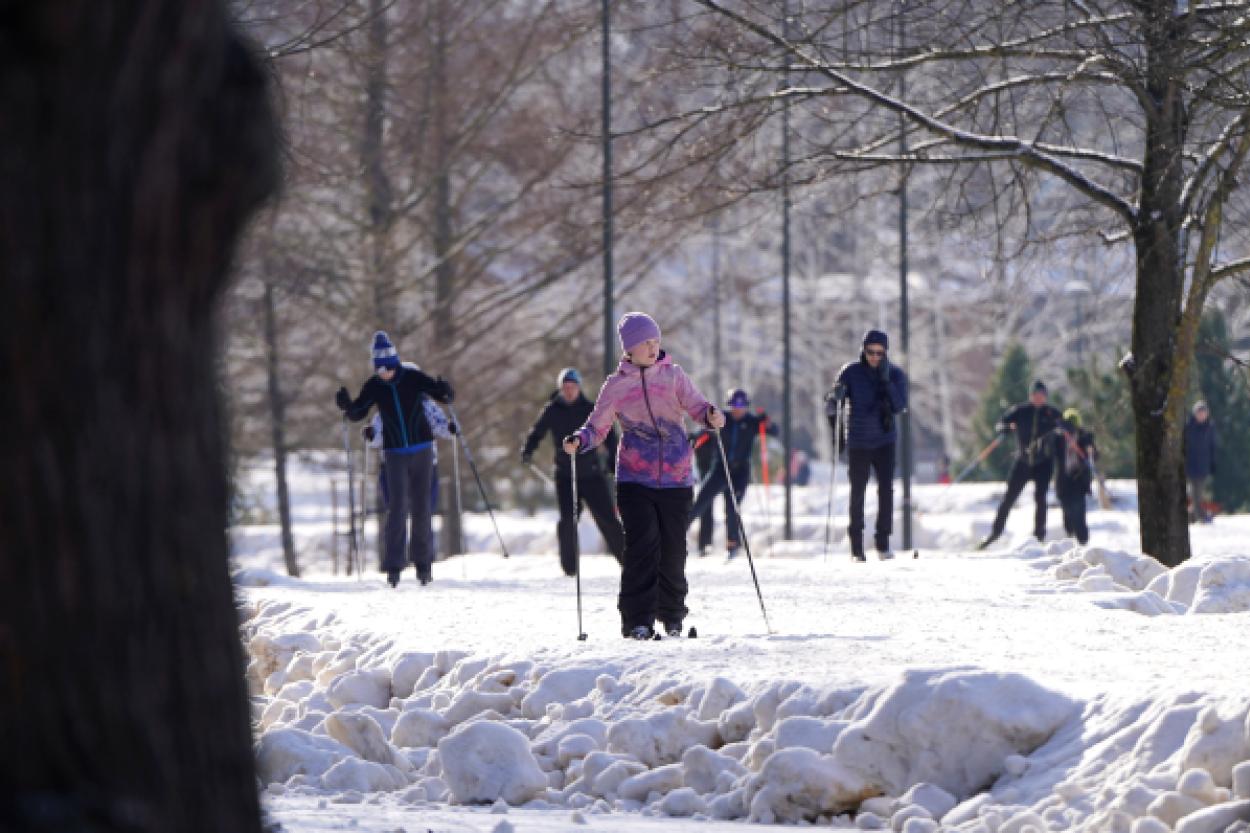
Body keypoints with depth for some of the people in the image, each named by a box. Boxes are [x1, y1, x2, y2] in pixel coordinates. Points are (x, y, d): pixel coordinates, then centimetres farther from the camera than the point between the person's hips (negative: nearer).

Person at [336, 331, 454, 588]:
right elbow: (357, 413, -2)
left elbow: (442, 394, -5)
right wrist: (346, 405, -24)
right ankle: (394, 565, -10)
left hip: (422, 450, 0)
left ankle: (422, 561, 18)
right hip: (395, 453, 0)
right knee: (398, 508, -11)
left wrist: (445, 392, -29)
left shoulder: (413, 378, -7)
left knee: (421, 507, 6)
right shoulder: (374, 386, -4)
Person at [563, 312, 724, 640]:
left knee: (673, 551, 4)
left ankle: (672, 616, 24)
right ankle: (638, 621, -14)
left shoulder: (673, 376, 6)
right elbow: (598, 427, 7)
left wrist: (711, 415, -27)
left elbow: (695, 405, -5)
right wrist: (579, 440, -14)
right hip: (634, 478, -1)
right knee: (642, 545, -16)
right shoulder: (616, 385, 5)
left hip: (676, 478, 1)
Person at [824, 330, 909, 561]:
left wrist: (885, 381, -21)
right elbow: (831, 404, -2)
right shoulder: (851, 372, -3)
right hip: (858, 442, 0)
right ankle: (856, 546, 7)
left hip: (885, 441, 0)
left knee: (886, 489, -10)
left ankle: (883, 542, -2)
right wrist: (835, 398, -24)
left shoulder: (896, 375, -1)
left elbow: (899, 406, -13)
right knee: (857, 492, -1)